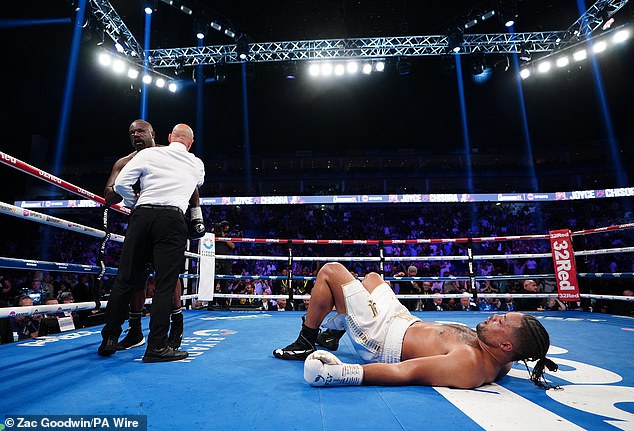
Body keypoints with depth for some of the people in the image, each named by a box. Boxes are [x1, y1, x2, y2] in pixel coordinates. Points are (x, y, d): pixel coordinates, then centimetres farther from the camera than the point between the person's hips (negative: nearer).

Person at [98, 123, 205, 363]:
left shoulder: (149, 154, 13)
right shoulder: (197, 164, 18)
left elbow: (120, 184, 5)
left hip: (142, 216, 2)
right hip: (172, 219, -1)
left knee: (125, 279, 9)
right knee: (165, 284, -1)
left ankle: (109, 339, 16)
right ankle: (157, 347, -1)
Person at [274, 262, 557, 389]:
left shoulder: (468, 363, -36)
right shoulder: (499, 361, -11)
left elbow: (402, 372, -42)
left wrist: (340, 372, -48)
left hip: (381, 337, -8)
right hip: (408, 322, 8)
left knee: (331, 270, -4)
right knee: (371, 277, 28)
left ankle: (304, 344, 14)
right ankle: (333, 331, 43)